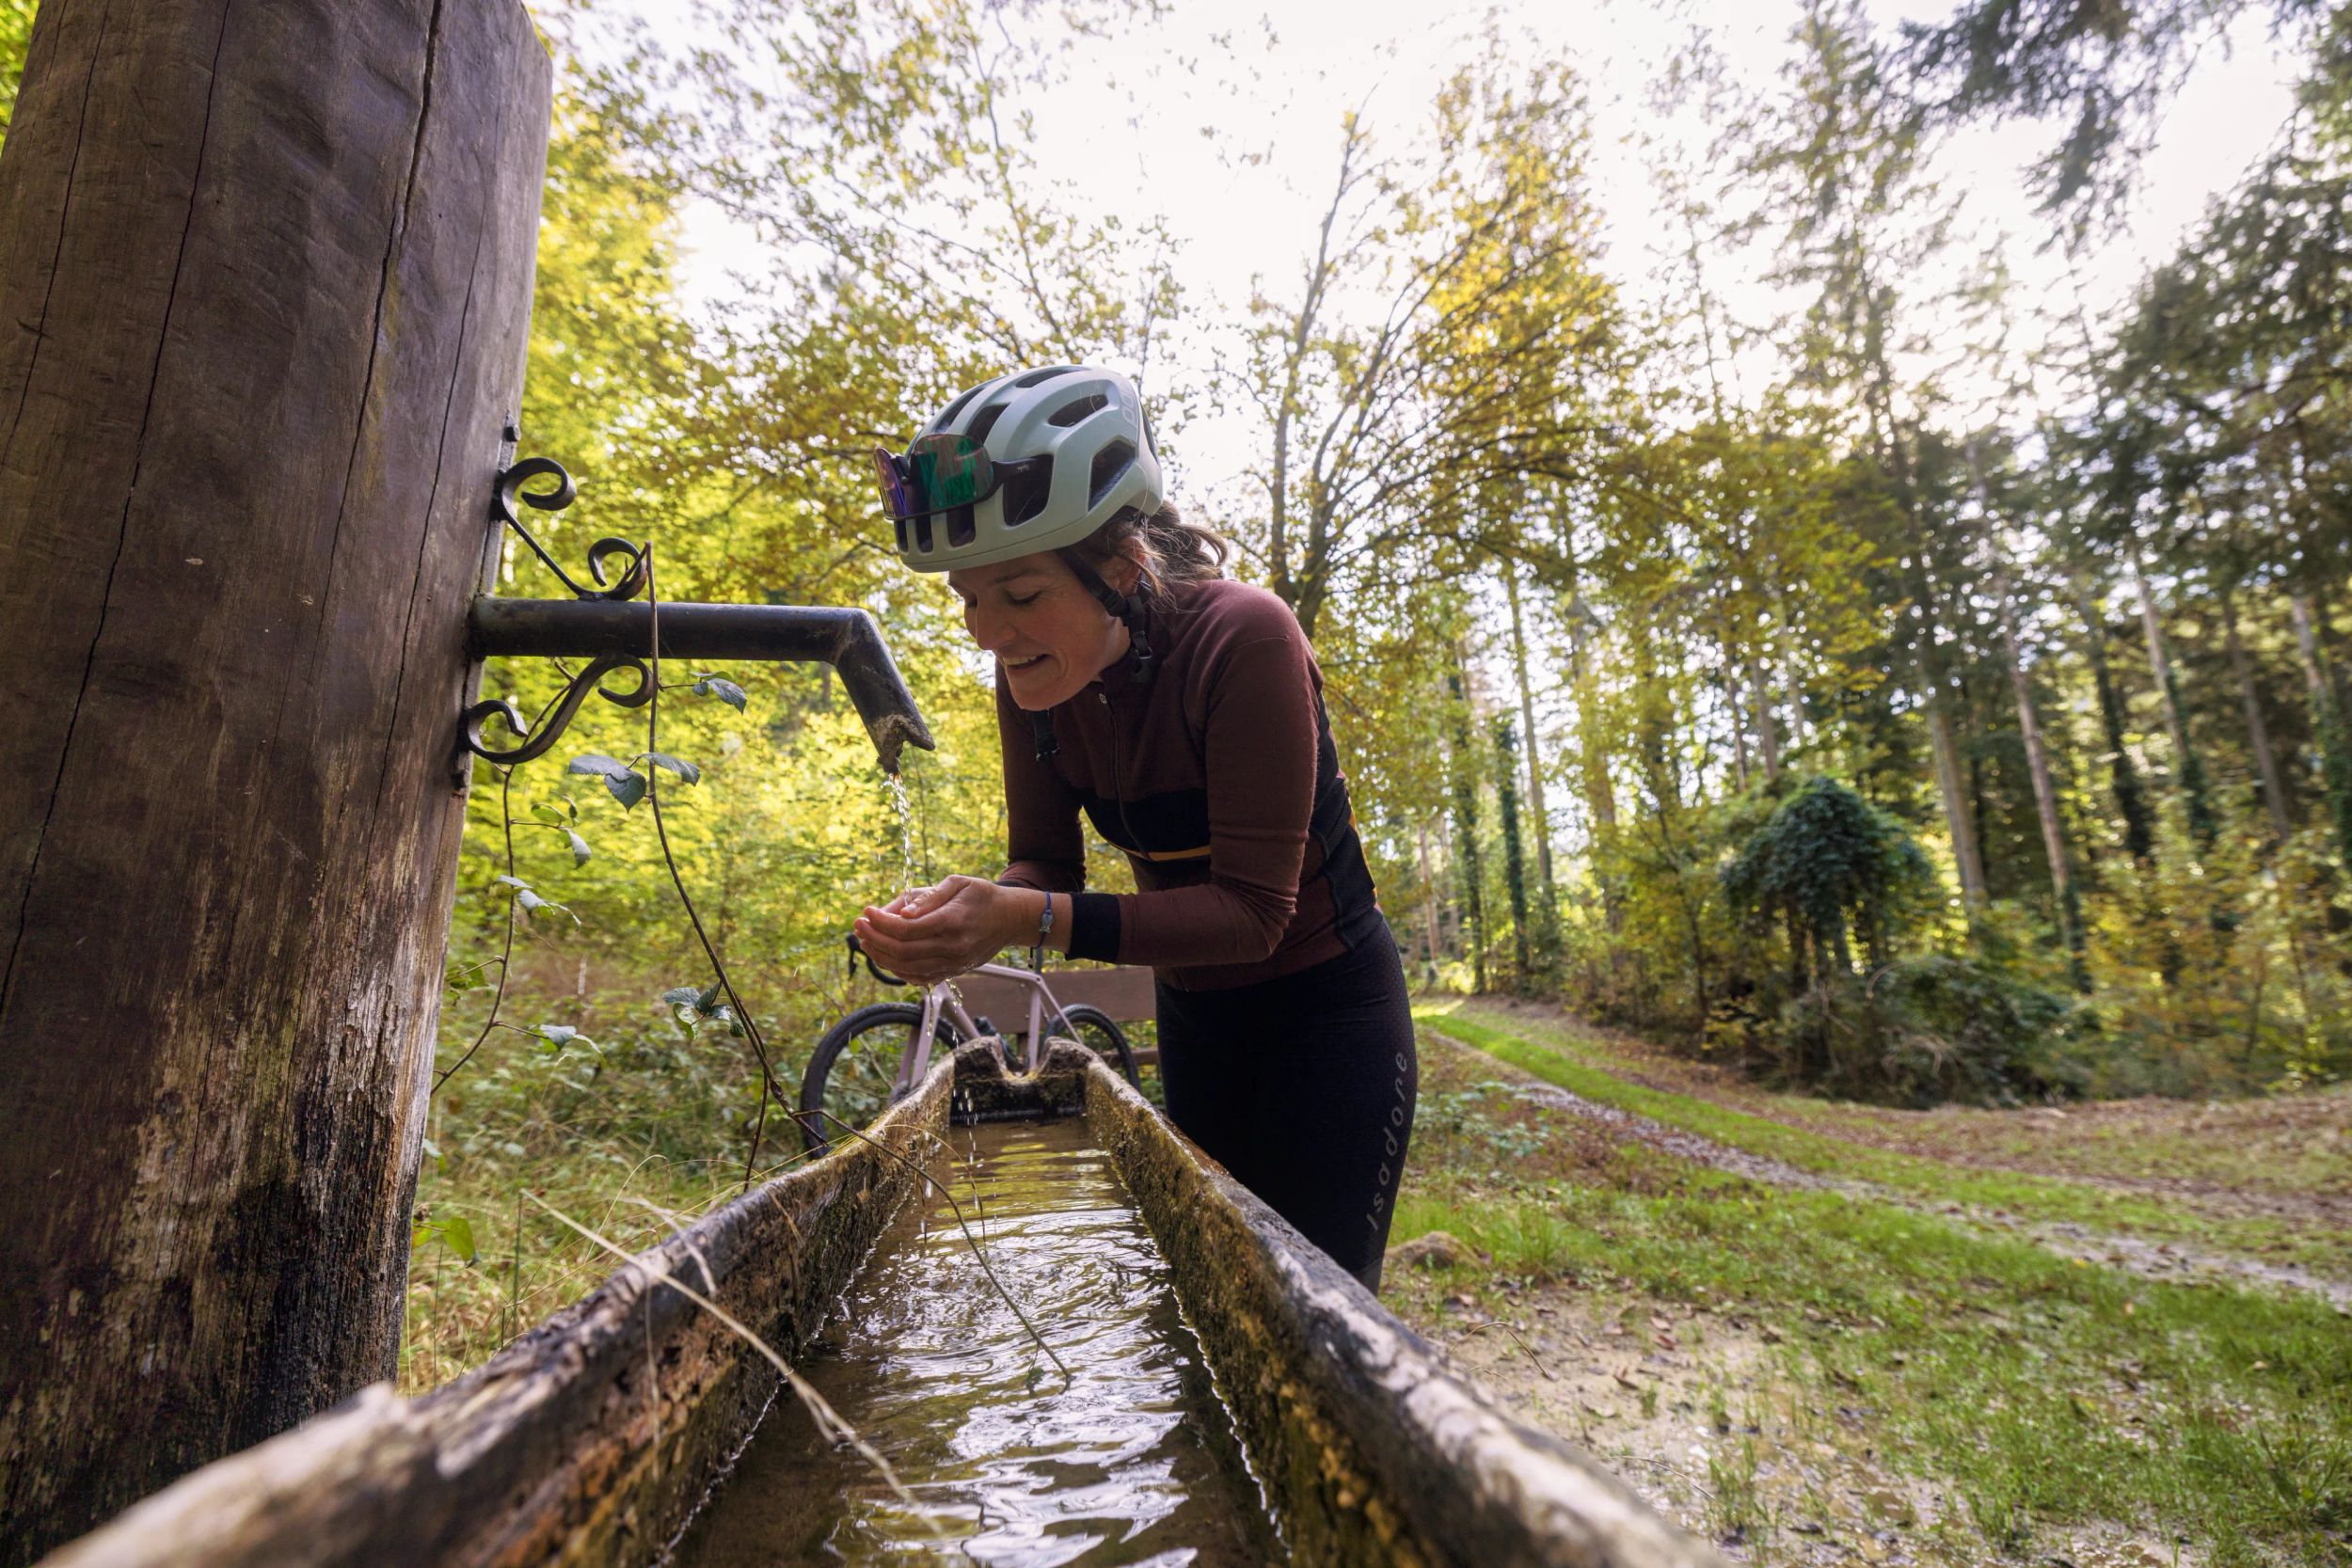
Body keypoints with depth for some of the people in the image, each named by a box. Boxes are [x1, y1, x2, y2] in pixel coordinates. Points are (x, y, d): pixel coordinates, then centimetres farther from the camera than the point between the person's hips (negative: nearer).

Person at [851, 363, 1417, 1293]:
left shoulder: (1241, 640, -29)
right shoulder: (1031, 677, -11)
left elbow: (1254, 910, -30)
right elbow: (1044, 861, -5)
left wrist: (1038, 922, -40)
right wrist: (971, 913, -27)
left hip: (1322, 1007, -6)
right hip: (1194, 1012, 6)